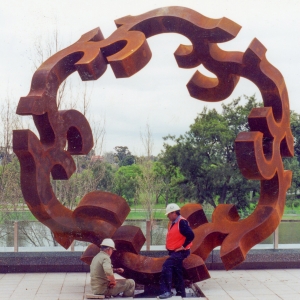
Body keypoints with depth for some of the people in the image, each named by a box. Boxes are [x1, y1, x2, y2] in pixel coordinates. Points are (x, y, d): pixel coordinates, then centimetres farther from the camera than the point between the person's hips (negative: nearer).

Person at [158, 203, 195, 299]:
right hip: (174, 252, 10)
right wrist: (170, 247, 12)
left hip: (180, 252, -10)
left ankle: (167, 291, -19)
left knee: (166, 266, -22)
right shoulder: (172, 223, 11)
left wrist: (183, 246, -20)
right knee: (177, 273, 14)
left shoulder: (182, 222, -18)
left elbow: (191, 235, -26)